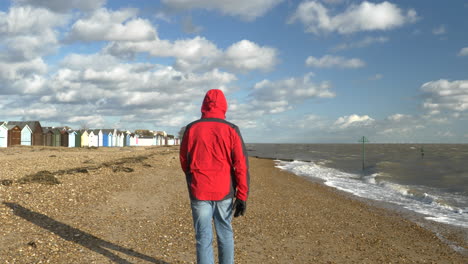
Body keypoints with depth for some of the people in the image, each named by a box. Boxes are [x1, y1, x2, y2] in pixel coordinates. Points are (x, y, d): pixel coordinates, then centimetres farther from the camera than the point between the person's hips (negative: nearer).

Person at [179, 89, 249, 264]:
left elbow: (184, 161, 8)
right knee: (225, 234, 16)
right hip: (224, 191, 0)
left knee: (204, 237, 6)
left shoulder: (191, 129, -2)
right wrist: (242, 196, -5)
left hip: (199, 191, 0)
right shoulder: (231, 130, -5)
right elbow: (241, 166, -9)